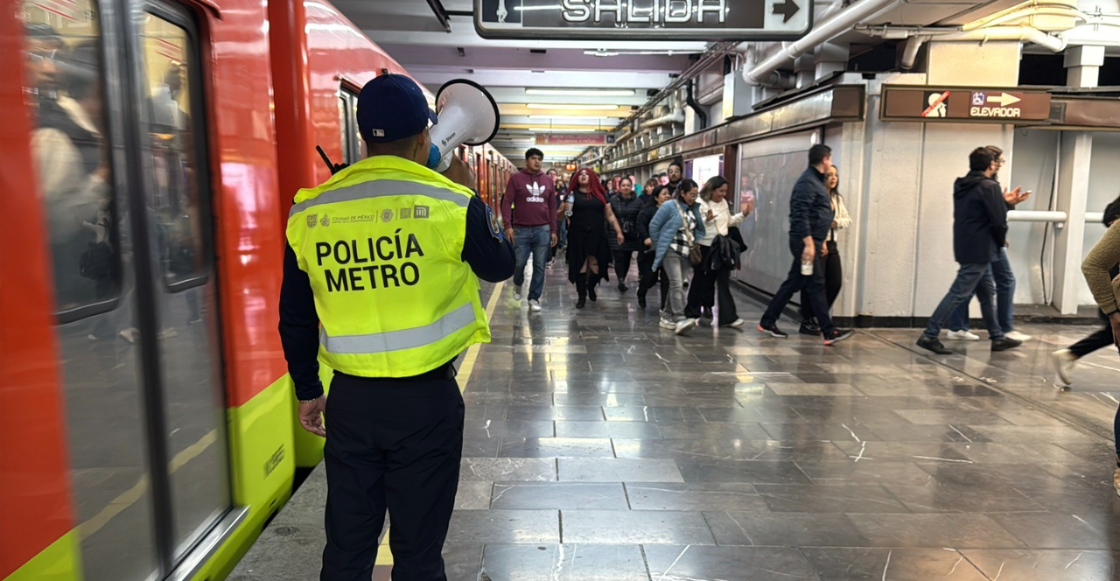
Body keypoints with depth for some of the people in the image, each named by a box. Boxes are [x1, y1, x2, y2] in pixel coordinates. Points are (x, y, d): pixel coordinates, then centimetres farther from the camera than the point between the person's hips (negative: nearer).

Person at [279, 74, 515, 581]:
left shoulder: (308, 214, -1)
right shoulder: (449, 203, -11)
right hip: (426, 400, -3)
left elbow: (295, 320, 7)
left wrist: (308, 392, 20)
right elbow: (500, 265, 7)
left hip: (350, 400, 3)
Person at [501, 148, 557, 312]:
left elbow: (552, 206, 13)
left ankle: (534, 298, 13)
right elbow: (507, 202, -3)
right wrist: (508, 225, -13)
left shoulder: (548, 181, 10)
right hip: (521, 229, -2)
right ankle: (517, 285, 34)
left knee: (539, 266, 3)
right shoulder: (516, 178, 0)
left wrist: (553, 230, 8)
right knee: (519, 263, 2)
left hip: (543, 230, 3)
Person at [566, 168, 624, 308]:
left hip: (597, 236, 2)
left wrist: (619, 231, 5)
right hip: (578, 236, -2)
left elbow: (610, 215, 11)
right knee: (580, 266, 2)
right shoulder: (573, 194, 4)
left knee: (598, 265, 3)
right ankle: (581, 295, 14)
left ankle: (591, 287, 33)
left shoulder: (600, 194, 10)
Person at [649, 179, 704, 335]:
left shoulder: (694, 209, 11)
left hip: (687, 253, 6)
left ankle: (666, 316, 21)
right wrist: (659, 246, 2)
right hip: (671, 251, -6)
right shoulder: (669, 206, -6)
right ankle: (680, 320, -24)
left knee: (676, 285, 10)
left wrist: (696, 245, 7)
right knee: (677, 284, -17)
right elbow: (654, 225, -3)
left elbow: (699, 229, 18)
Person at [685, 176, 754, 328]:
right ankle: (692, 313, 23)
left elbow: (729, 222, 22)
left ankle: (728, 317, 0)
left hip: (721, 248, 6)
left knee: (724, 282, 1)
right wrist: (707, 219, -33)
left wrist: (743, 214, 12)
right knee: (701, 281, 6)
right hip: (705, 248, -6)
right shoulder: (701, 204, -12)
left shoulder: (724, 203, 11)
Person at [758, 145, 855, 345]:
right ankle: (829, 332, -1)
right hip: (806, 241, -10)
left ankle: (768, 322, 18)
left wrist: (821, 241, 23)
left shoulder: (816, 180, 18)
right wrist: (809, 243, -24)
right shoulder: (807, 181, -13)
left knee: (794, 283, 12)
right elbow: (801, 215, -22)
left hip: (813, 240, 10)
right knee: (817, 286, -6)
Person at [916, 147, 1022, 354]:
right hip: (980, 250, -9)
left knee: (987, 292, 17)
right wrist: (1001, 240, 1)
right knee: (959, 293, -8)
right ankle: (930, 335, -9)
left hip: (965, 247, 9)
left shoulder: (962, 185, 10)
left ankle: (998, 337, 25)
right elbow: (999, 220, -16)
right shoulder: (990, 187, -13)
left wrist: (1003, 201, 21)